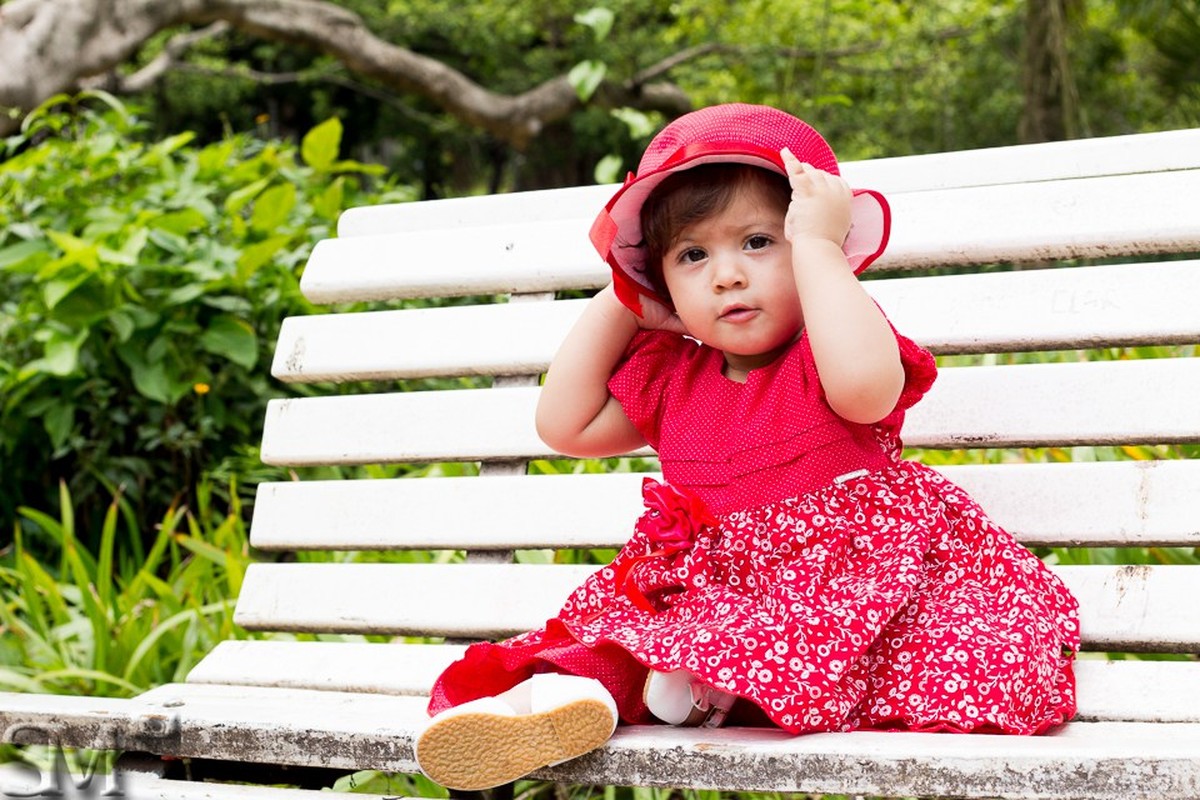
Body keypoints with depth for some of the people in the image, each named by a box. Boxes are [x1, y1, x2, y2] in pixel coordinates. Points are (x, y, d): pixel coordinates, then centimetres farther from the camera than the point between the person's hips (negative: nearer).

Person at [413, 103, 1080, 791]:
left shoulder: (830, 350, -7)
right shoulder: (670, 378, 14)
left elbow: (864, 385, -33)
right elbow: (565, 426, 17)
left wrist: (816, 244, -25)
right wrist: (616, 301, 12)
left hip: (847, 574, -5)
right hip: (714, 587, 5)